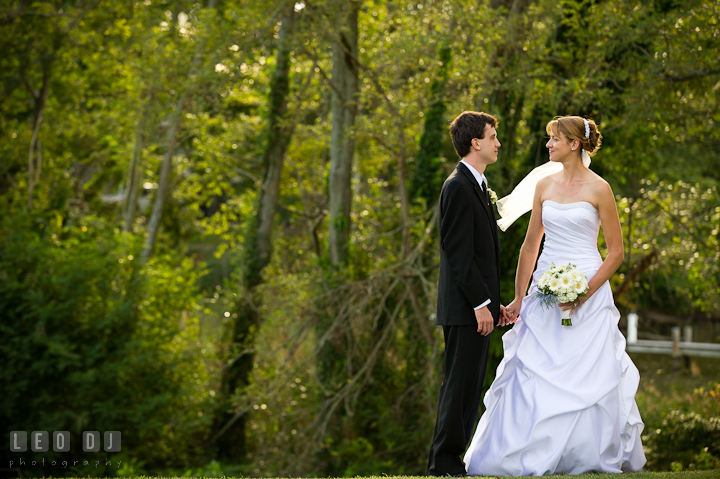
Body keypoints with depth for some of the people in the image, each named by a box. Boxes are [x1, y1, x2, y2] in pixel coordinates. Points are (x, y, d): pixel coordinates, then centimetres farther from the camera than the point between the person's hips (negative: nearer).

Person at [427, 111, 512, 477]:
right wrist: (480, 303, -20)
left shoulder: (476, 186, 18)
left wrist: (493, 301, 18)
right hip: (464, 308, -10)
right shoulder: (458, 187, -13)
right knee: (460, 384, -7)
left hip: (477, 305, 10)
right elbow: (458, 252, -18)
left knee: (468, 385, 11)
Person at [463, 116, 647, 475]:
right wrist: (519, 299, 10)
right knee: (532, 374, -1)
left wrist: (584, 293, -14)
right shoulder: (545, 186, 9)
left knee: (587, 377, -3)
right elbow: (530, 245, 13)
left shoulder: (598, 188, -5)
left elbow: (616, 251, -4)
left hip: (588, 289, -4)